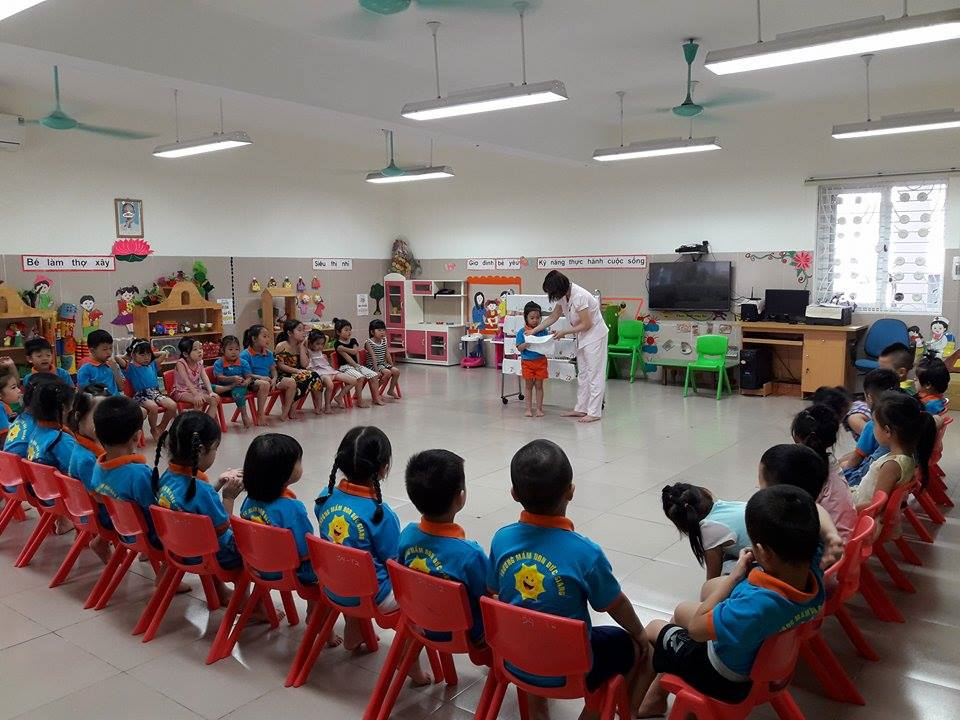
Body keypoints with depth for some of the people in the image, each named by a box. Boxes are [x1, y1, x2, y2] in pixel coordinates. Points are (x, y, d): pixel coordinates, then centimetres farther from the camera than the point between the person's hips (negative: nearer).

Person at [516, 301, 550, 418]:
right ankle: (528, 409, 14)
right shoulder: (521, 332, -4)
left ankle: (539, 408, 14)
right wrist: (526, 344, -26)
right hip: (527, 361, -1)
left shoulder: (543, 331, 0)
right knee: (528, 385, 7)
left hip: (541, 361, 1)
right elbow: (519, 348, -8)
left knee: (539, 385, 6)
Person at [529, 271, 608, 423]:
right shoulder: (563, 296, -1)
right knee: (582, 373, 12)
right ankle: (581, 408, 18)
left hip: (595, 334, -9)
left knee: (594, 373, -5)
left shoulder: (579, 296, -28)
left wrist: (564, 332, -16)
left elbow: (586, 324, -24)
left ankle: (594, 412, -1)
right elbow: (553, 317, 10)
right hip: (583, 336, 9)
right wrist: (534, 331, 5)